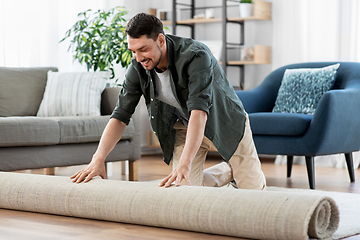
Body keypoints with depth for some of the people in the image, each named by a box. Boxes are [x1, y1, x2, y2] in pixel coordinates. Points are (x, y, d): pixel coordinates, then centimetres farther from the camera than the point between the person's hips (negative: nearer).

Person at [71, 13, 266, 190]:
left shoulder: (196, 56, -35)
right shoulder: (138, 68, -18)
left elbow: (199, 112, -46)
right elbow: (120, 116, -16)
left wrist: (184, 164, -56)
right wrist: (98, 159, -30)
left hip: (225, 122, -4)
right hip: (185, 127, 4)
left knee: (255, 194, -3)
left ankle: (238, 168, 33)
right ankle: (228, 172, 22)